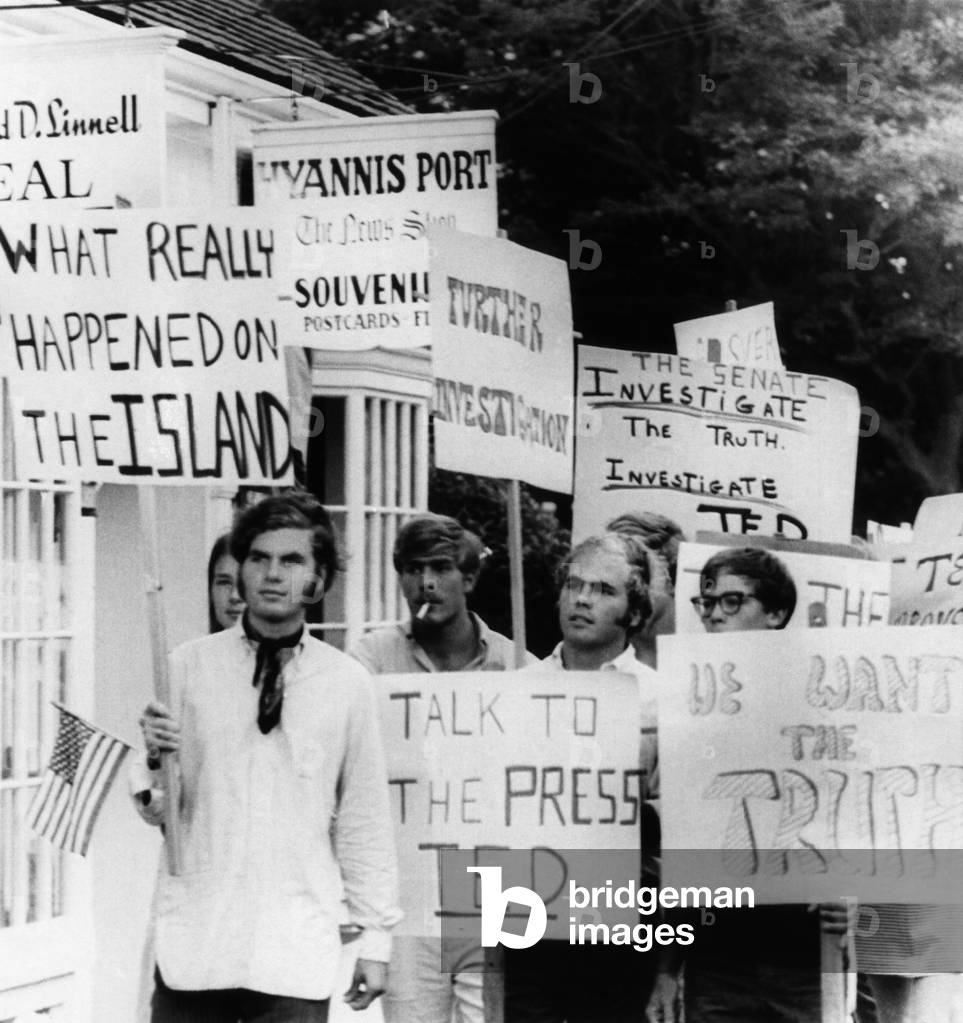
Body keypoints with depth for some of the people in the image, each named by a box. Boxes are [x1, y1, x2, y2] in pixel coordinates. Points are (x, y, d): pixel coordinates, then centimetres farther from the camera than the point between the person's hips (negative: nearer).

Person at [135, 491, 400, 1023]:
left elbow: (363, 820, 7)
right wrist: (155, 759, -16)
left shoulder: (348, 682, 3)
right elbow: (156, 810, 4)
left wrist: (376, 936, 6)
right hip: (194, 943, 0)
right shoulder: (187, 666, 2)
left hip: (298, 953, 0)